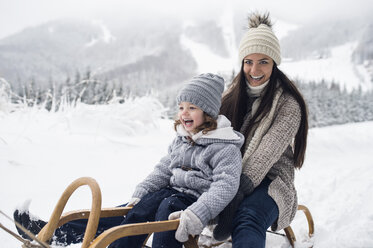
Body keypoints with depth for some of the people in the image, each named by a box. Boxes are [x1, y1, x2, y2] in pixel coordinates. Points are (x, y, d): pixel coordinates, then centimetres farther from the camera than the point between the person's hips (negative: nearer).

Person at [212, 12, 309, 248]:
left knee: (247, 217, -39)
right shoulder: (233, 96, 12)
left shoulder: (288, 104, -6)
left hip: (270, 181, -5)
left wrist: (240, 189, -28)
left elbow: (267, 154, -17)